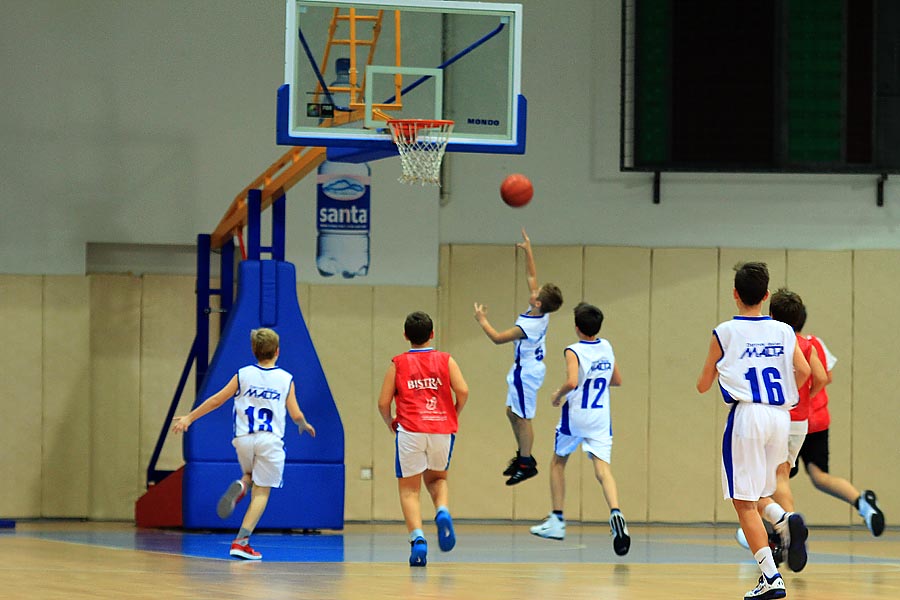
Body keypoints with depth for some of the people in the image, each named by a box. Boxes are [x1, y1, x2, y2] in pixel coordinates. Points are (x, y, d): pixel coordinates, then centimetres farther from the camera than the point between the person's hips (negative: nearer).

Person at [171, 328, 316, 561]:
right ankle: (241, 541, -10)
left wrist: (189, 418, 14)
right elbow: (296, 415, 5)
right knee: (261, 492, 1)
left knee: (251, 475, 30)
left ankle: (241, 486, -7)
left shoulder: (243, 375, 4)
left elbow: (216, 400, 5)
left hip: (244, 439, 2)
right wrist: (304, 426, 28)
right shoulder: (286, 379, 4)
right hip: (270, 441, -2)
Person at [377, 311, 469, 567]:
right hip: (443, 429, 2)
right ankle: (443, 512, -7)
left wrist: (390, 423, 23)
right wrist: (455, 415, 14)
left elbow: (383, 403, 4)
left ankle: (417, 539, -15)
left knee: (409, 489, 6)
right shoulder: (446, 360, 9)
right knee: (436, 478, 25)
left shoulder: (398, 364, 8)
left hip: (410, 431, -2)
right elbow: (462, 391, -4)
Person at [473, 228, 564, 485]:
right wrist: (528, 250, 5)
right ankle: (522, 455, 27)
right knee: (512, 412, 18)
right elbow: (531, 276, 5)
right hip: (529, 368, 9)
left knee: (523, 417, -1)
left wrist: (482, 320, -6)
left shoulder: (527, 326, -29)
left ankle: (526, 464, 6)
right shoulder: (541, 314, -5)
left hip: (526, 372, -9)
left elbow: (497, 338, -18)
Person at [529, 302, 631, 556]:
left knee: (558, 462, 19)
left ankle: (557, 520, 23)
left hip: (575, 416, -3)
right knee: (602, 468, -8)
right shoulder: (607, 348, 7)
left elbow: (572, 382, -27)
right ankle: (615, 512, -36)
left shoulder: (574, 351, -12)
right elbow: (617, 380, 19)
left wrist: (558, 393, -8)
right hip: (600, 419, 4)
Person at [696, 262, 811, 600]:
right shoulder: (783, 331, 10)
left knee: (744, 503, 1)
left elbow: (703, 386, 8)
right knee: (757, 495, 22)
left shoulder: (724, 333, 2)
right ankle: (785, 520, -11)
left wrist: (705, 375, 32)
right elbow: (803, 371, -1)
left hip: (747, 415, -4)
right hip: (781, 417, 4)